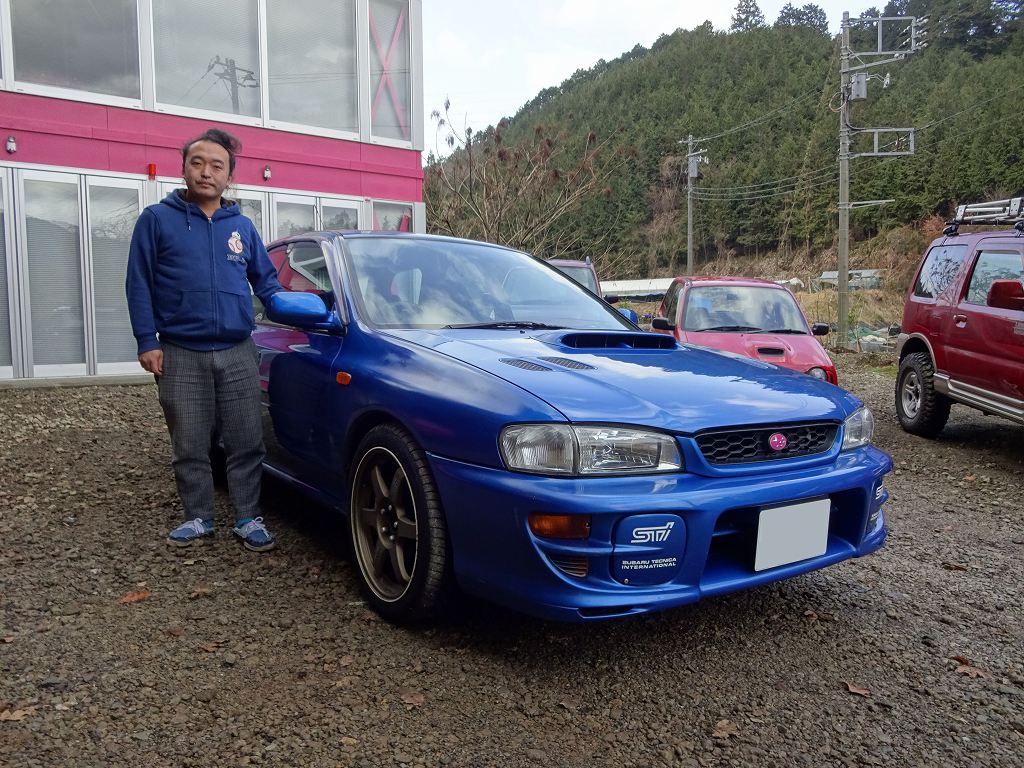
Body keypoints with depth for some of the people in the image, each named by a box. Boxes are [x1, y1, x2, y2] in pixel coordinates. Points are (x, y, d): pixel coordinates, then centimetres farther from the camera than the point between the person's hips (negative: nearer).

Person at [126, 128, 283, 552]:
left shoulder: (242, 226, 11)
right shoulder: (157, 219, 4)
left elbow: (265, 279, 18)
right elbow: (139, 284, 1)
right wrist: (147, 341, -6)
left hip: (238, 353, 2)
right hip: (181, 355, -1)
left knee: (246, 442, 2)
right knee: (190, 446, 7)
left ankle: (248, 518, 13)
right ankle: (198, 517, 22)